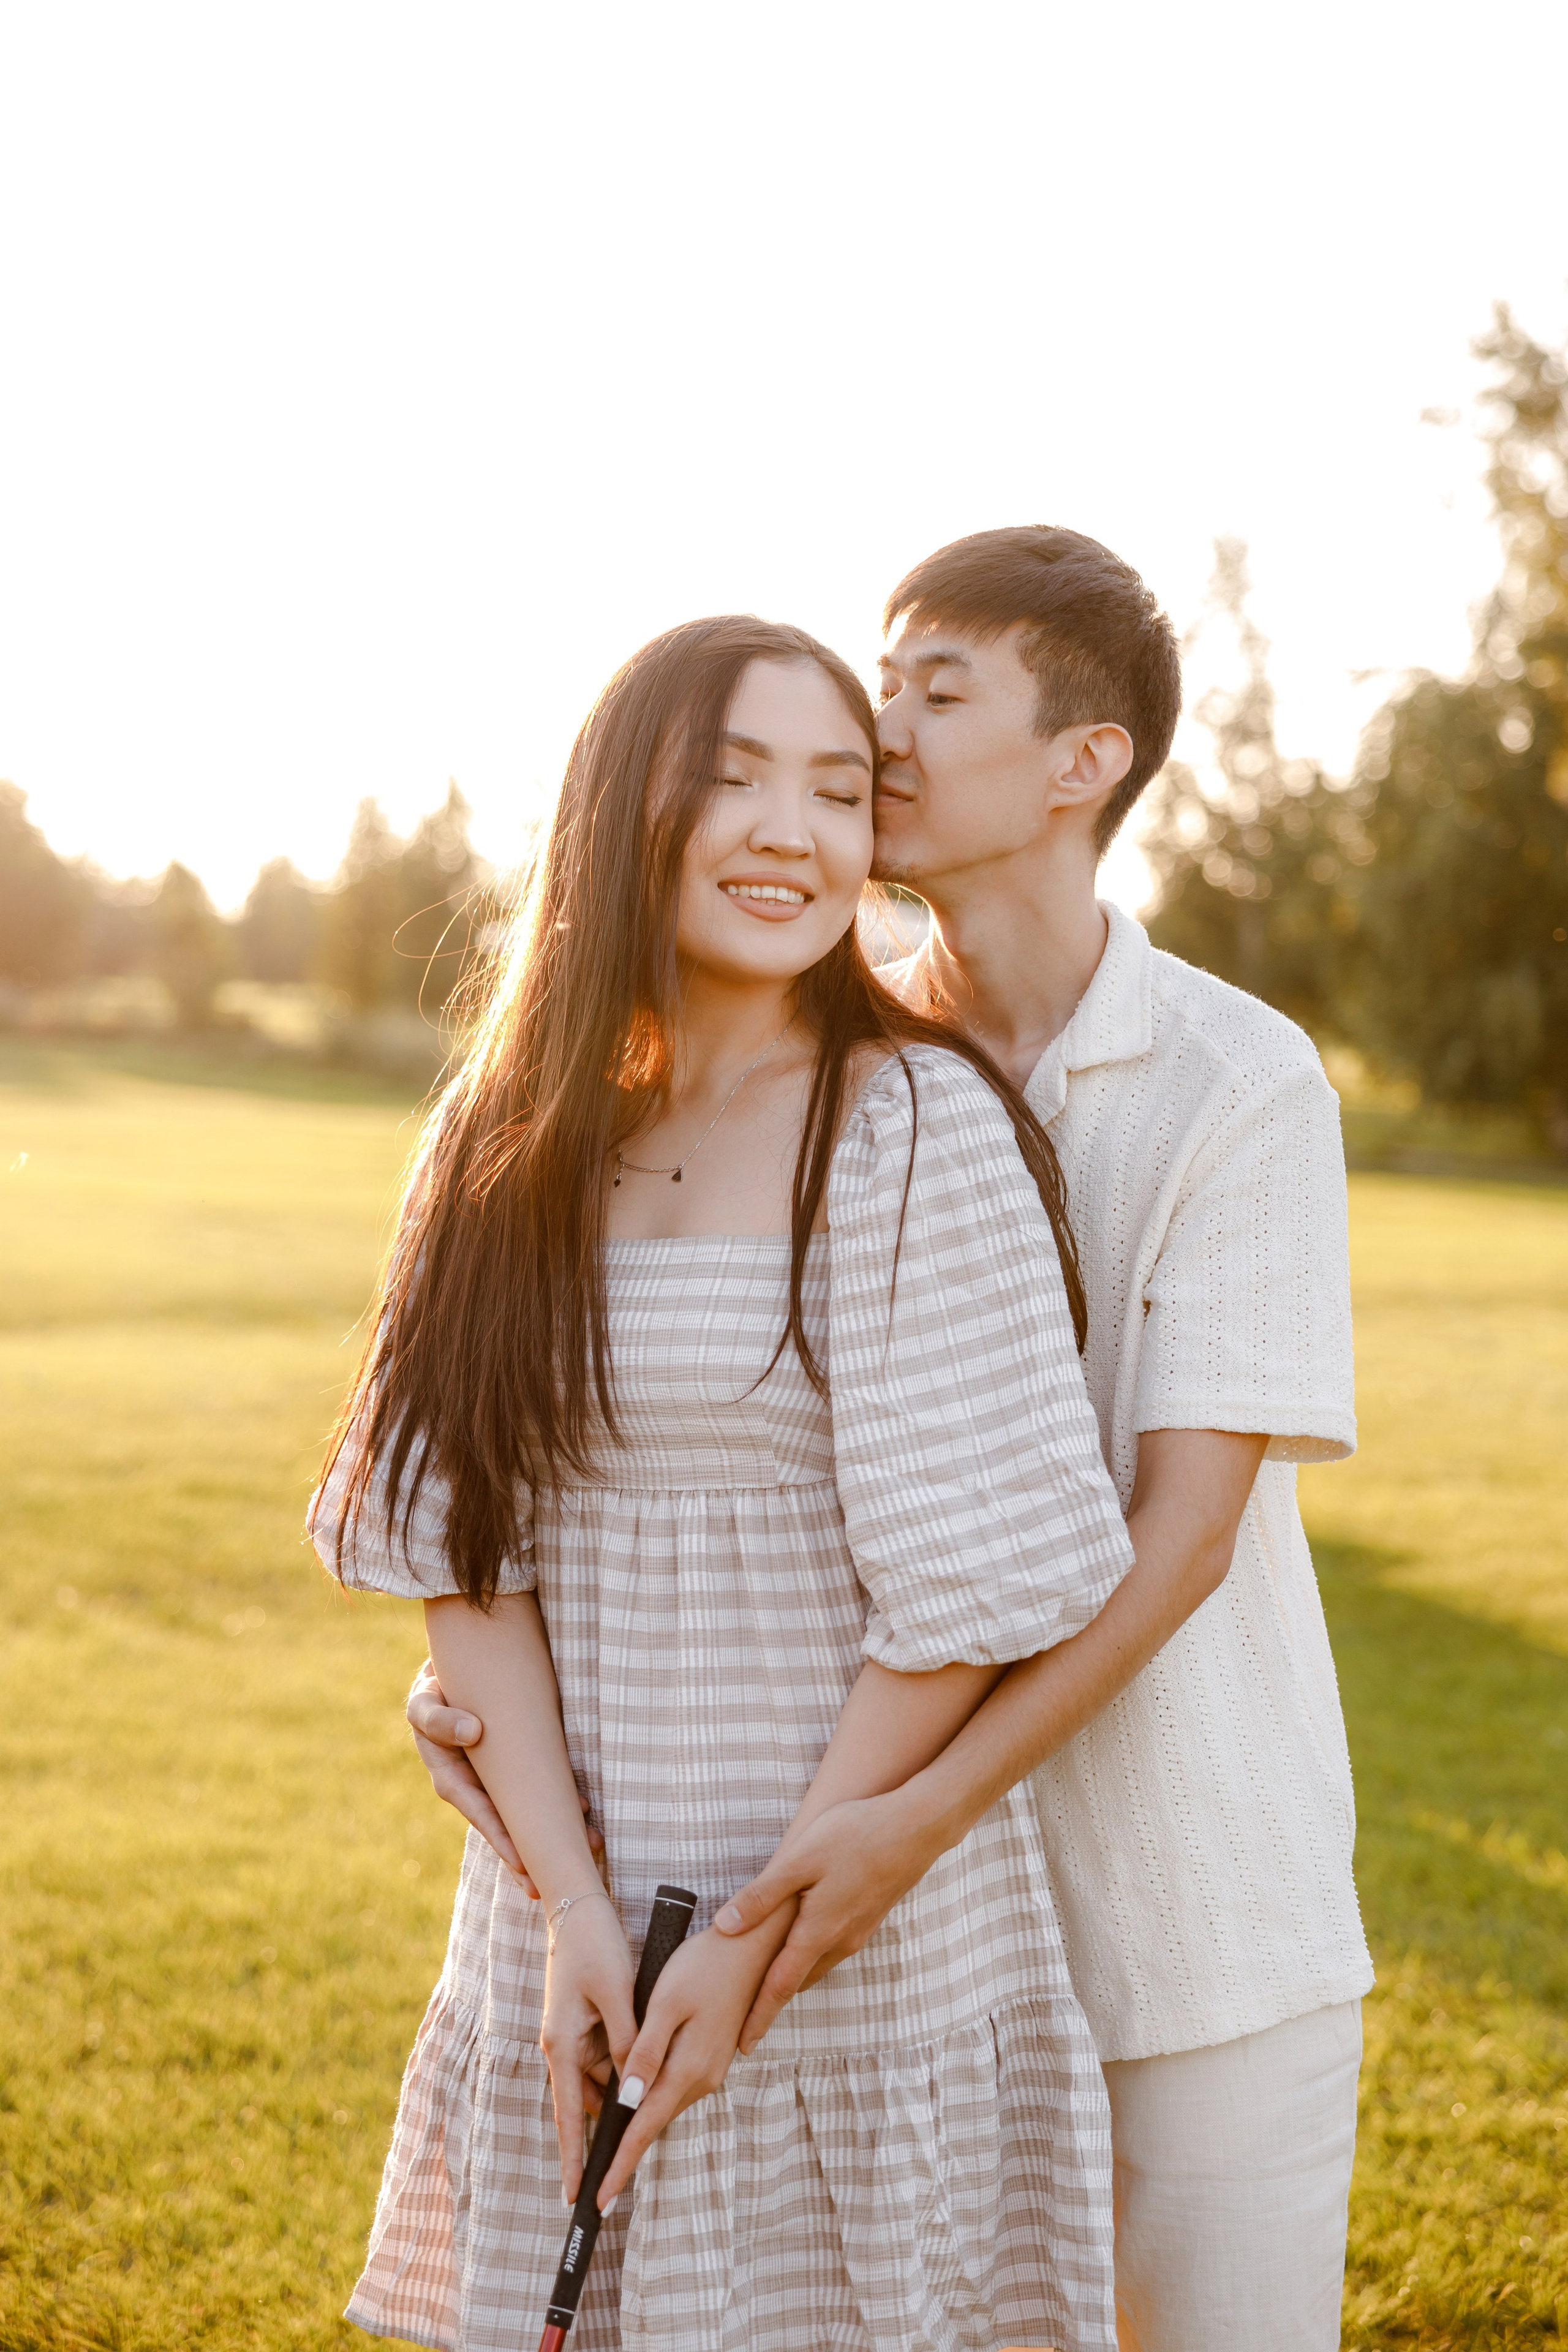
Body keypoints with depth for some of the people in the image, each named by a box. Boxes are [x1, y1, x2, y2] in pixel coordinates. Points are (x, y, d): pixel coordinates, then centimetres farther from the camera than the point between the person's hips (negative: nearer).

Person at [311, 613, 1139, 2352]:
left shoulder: (917, 1126, -13)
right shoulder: (511, 1136, 2)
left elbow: (971, 1584, -14)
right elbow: (457, 1548, -1)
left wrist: (764, 1929, -13)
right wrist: (570, 1903, -10)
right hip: (564, 1912, 4)